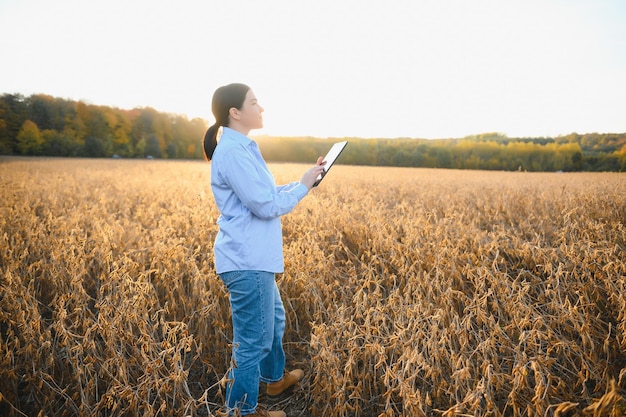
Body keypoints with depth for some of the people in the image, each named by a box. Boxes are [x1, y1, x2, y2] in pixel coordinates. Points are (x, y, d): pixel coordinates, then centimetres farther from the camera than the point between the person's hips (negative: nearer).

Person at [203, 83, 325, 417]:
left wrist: (302, 182, 6)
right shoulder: (233, 151, -19)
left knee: (274, 322, 27)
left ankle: (275, 379, 48)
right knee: (252, 341, 3)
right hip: (246, 263, -11)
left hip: (255, 260, 11)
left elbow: (263, 194, 16)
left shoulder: (242, 148, 13)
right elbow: (266, 205, -21)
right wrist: (303, 186, -8)